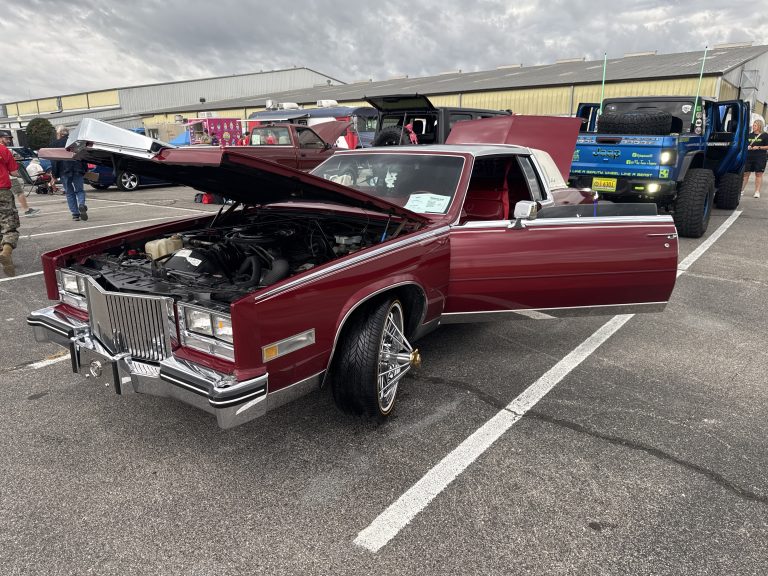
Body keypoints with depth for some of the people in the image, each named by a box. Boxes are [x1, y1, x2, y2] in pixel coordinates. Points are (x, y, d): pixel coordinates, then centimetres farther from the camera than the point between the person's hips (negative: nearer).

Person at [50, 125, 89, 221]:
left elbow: (54, 161, -2)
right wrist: (86, 169, 14)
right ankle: (81, 205, -20)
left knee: (69, 193, 7)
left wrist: (54, 175, 0)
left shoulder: (54, 144, 1)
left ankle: (75, 214, 2)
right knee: (79, 190, 10)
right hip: (77, 170, 2)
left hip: (64, 171, -1)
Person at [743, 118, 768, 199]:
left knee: (758, 174, 0)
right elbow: (745, 144, 19)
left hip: (760, 157, -4)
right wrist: (747, 147, -2)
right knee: (745, 173, 4)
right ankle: (741, 190, 12)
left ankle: (757, 192, 3)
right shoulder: (749, 135, 12)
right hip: (749, 157, 4)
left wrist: (759, 147, -15)